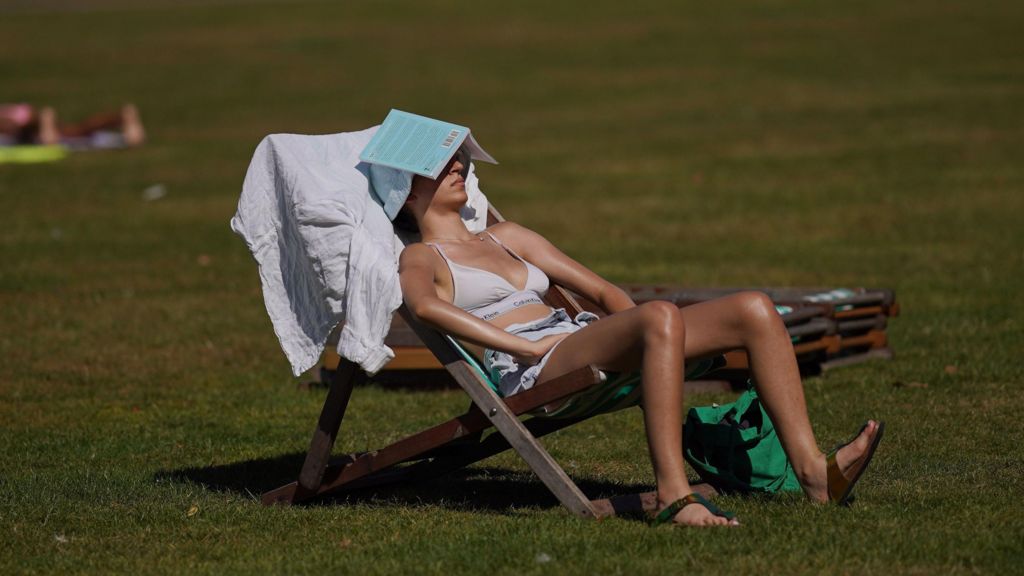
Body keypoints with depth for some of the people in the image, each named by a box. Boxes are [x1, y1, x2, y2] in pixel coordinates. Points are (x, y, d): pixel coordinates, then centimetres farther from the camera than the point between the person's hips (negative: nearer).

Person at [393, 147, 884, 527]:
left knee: (754, 309, -10)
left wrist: (641, 335, 9)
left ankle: (812, 469, -20)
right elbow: (424, 304, -16)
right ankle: (673, 493, -43)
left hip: (585, 344, 8)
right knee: (662, 317, -37)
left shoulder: (506, 237, 31)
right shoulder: (419, 258, 9)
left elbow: (599, 289, 29)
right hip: (535, 372, -8)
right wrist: (528, 345, -21)